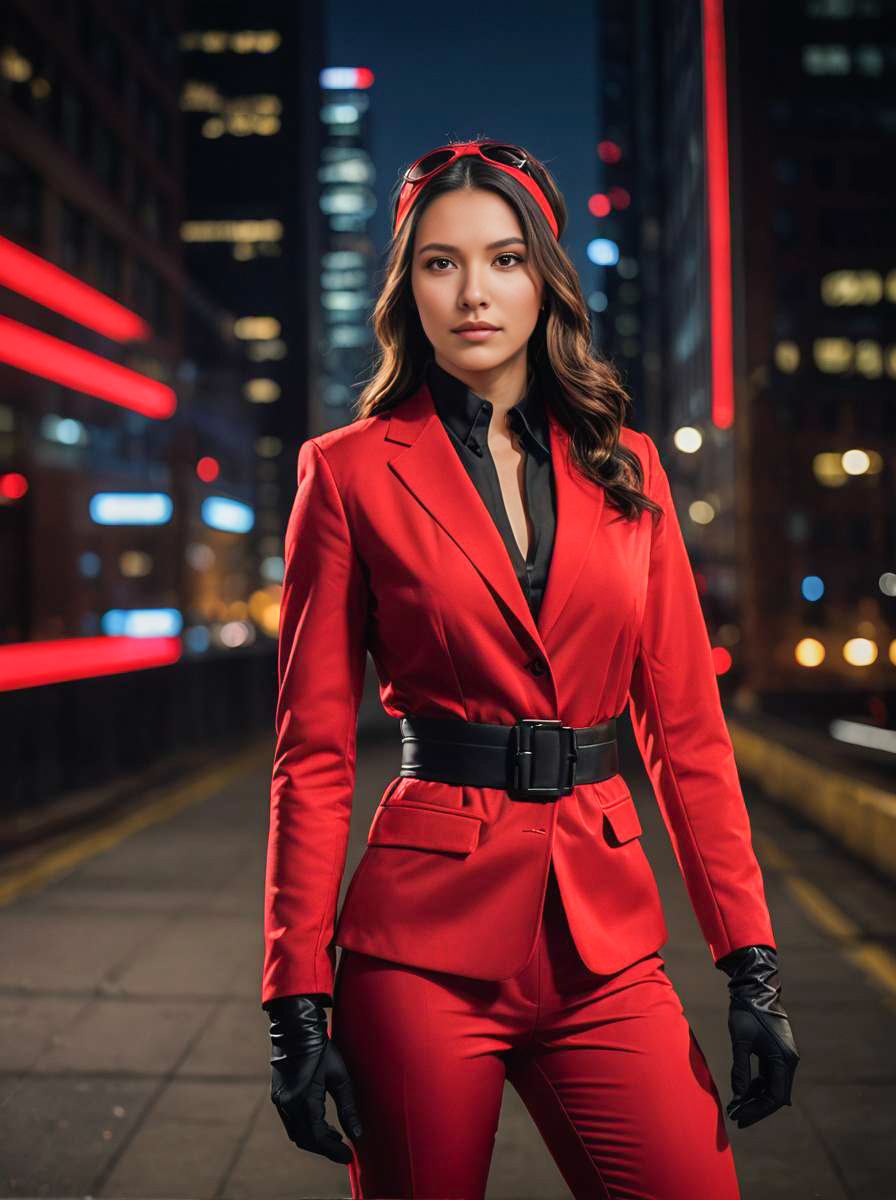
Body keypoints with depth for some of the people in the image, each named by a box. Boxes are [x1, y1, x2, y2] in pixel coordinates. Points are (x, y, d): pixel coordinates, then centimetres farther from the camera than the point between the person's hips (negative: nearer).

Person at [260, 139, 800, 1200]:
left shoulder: (624, 468, 8)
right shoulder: (353, 470, -1)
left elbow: (687, 726, 8)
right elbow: (314, 752, -2)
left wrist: (752, 963, 2)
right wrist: (297, 999, -6)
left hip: (604, 936, 3)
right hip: (427, 925, -3)